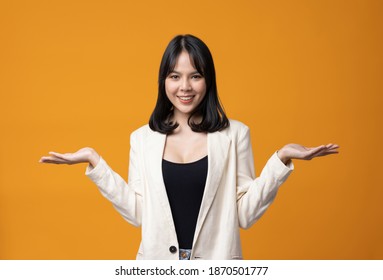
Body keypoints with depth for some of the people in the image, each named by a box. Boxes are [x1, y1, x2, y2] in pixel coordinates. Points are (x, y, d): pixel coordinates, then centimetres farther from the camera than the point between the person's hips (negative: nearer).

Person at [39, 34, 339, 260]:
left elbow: (244, 214, -6)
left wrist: (281, 159, -14)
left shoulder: (235, 134, -3)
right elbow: (137, 213, -2)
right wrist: (95, 162, -4)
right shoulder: (143, 138, 1)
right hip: (158, 262, 1)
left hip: (217, 263, -1)